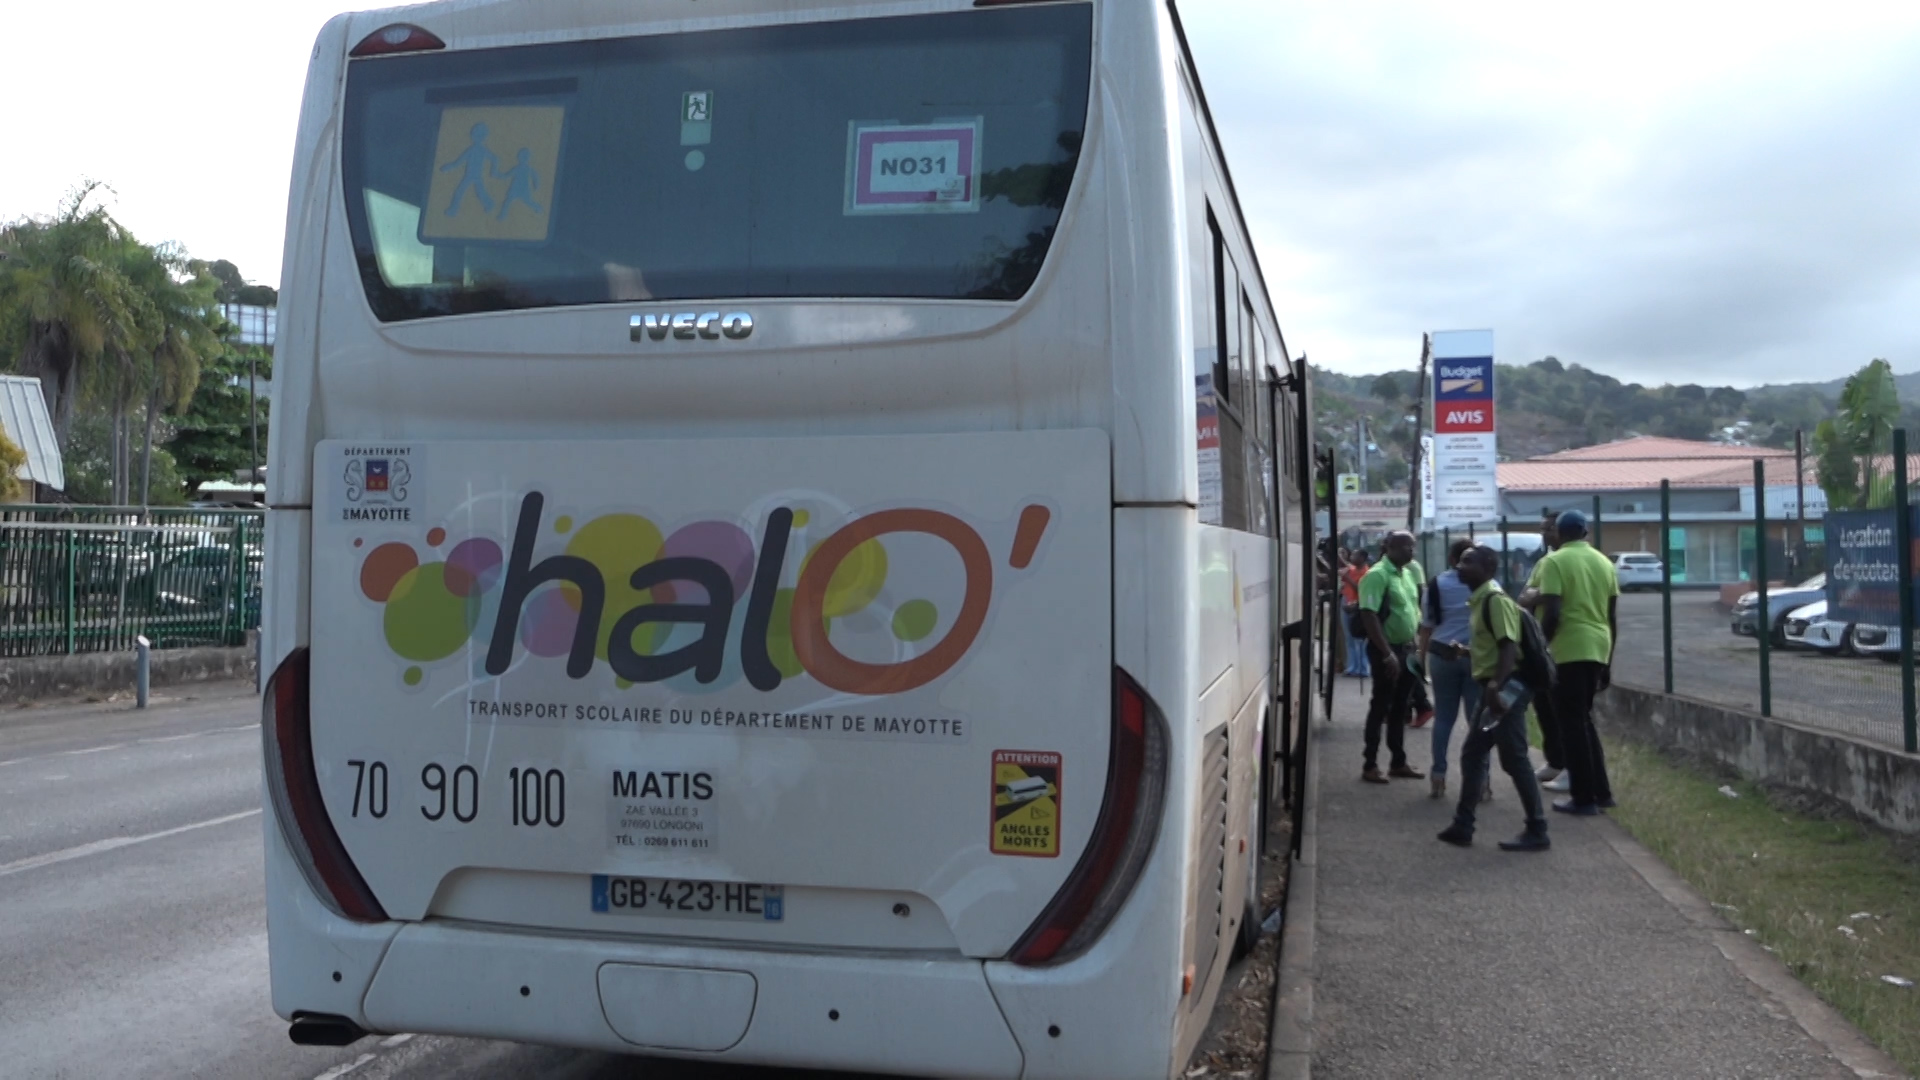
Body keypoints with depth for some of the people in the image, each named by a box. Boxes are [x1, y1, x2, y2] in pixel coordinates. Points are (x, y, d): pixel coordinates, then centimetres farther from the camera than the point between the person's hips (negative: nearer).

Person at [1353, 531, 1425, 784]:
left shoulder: (1410, 572, 11)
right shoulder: (1377, 575, -15)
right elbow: (1369, 616, -22)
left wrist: (1417, 644, 14)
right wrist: (1387, 653, -24)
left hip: (1407, 648, 8)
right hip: (1386, 650, -8)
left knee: (1400, 708, 13)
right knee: (1381, 707, -2)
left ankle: (1399, 762, 22)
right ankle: (1370, 765, 5)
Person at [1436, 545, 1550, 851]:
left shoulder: (1495, 599, -15)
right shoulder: (1480, 600, 14)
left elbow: (1509, 646, -23)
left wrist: (1497, 686, -29)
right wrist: (1465, 650, 14)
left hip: (1505, 688, -10)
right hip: (1492, 687, 10)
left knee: (1515, 759, -4)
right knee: (1471, 756, 13)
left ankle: (1537, 832, 3)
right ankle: (1462, 826, 20)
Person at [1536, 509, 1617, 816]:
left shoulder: (1555, 561, -7)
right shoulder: (1604, 562, 12)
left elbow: (1552, 613, -16)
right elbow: (1613, 616, 14)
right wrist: (1608, 661, 20)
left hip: (1570, 650, -7)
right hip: (1598, 648, 7)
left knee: (1572, 724, 0)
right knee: (1584, 719, 19)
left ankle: (1584, 798, 2)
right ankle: (1601, 791, 21)